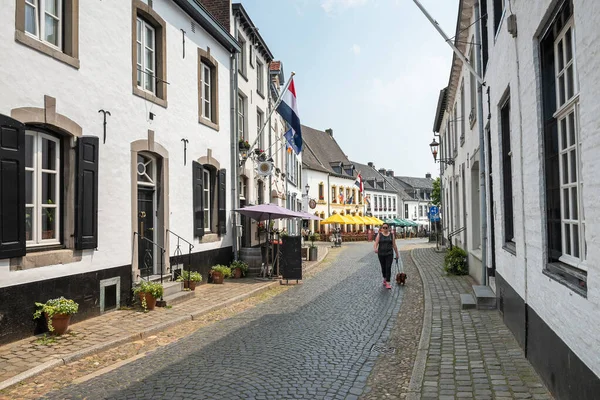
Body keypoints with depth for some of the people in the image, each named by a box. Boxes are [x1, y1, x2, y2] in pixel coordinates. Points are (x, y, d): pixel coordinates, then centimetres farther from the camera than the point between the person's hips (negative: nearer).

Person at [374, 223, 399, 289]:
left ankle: (388, 283, -11)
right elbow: (376, 243, -10)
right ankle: (385, 279, 38)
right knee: (383, 267, 13)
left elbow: (394, 245, 6)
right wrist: (375, 249, -30)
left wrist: (397, 254, 9)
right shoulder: (379, 235, 0)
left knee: (388, 268, -10)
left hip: (389, 254, -1)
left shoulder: (391, 235, 3)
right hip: (381, 254, 1)